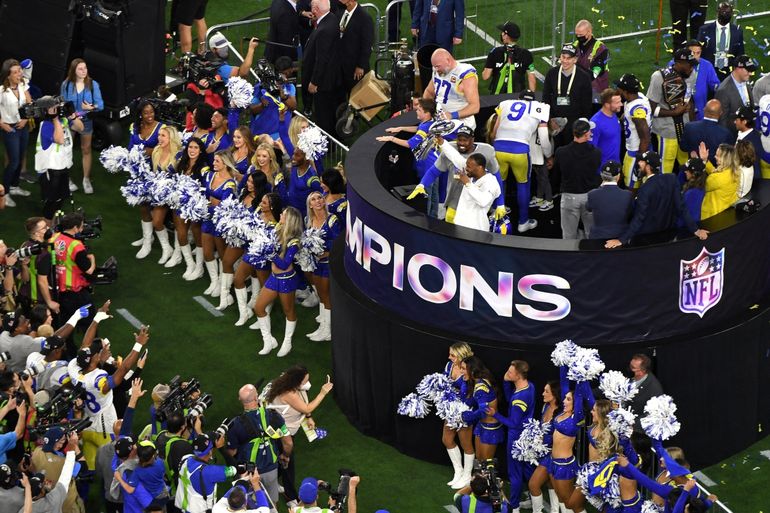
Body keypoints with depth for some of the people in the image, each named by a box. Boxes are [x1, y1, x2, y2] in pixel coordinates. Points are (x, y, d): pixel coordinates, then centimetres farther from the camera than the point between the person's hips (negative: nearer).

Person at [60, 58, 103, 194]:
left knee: (86, 150, 11)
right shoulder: (66, 84, -7)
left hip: (86, 121, 0)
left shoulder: (93, 84, -10)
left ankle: (86, 180, 22)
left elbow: (100, 104, -12)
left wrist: (91, 107, -32)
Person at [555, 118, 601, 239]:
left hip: (569, 196, -1)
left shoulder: (561, 152, -15)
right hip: (590, 196, 1)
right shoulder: (596, 153, -15)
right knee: (592, 235, 15)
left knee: (569, 236, 11)